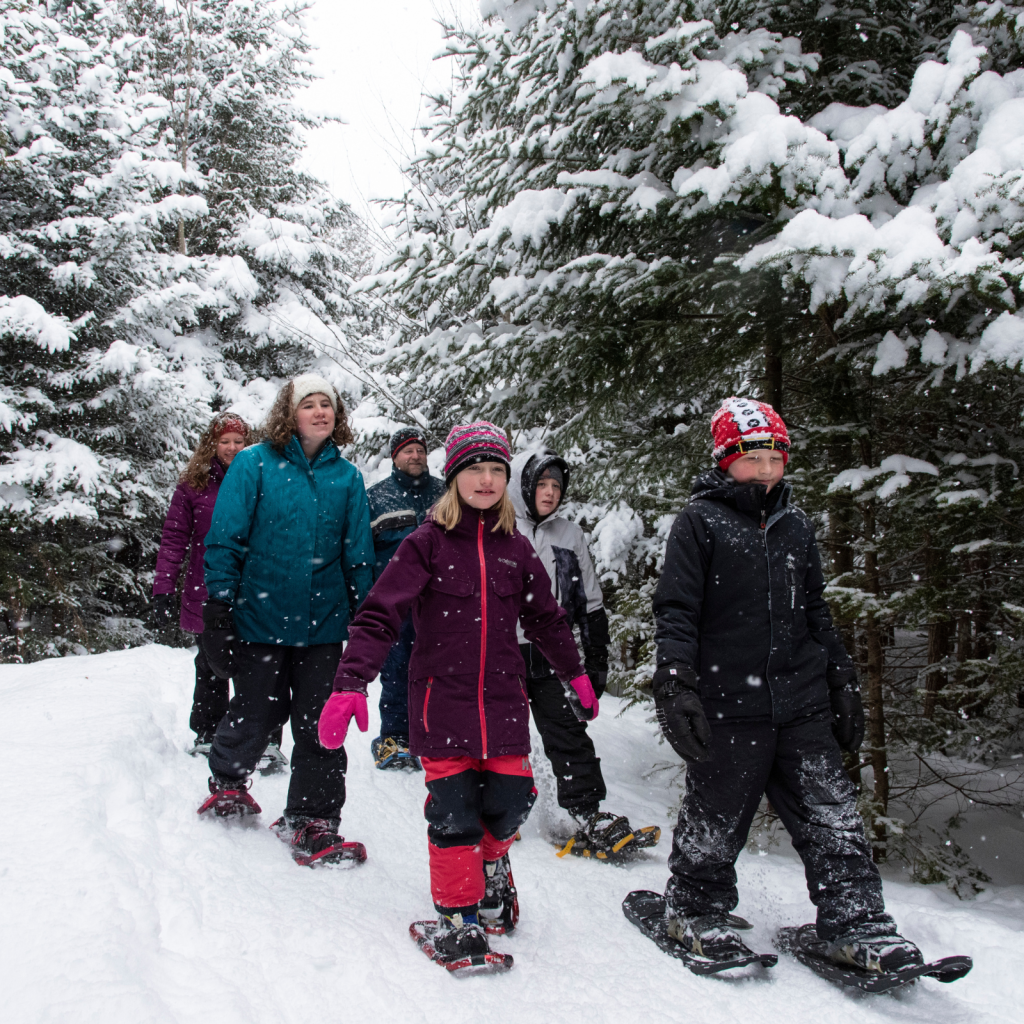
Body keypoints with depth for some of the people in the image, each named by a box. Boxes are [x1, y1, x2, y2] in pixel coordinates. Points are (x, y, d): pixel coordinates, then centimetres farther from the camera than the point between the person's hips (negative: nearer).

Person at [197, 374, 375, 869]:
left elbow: (358, 554, 11)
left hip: (324, 623, 3)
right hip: (261, 618, -2)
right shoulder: (255, 464, -4)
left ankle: (312, 825, 15)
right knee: (254, 711, 12)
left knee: (320, 727, 3)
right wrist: (219, 605, -8)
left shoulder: (346, 476, 6)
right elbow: (225, 539, -4)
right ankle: (227, 783, 42)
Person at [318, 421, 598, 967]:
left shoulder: (516, 549, 8)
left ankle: (491, 861, 37)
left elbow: (546, 619, 21)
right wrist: (350, 684, -20)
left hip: (503, 698, 3)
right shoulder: (427, 544, -4)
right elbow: (379, 615, -10)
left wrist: (576, 676, 27)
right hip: (442, 699, -3)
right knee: (453, 809, -2)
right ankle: (457, 911, 17)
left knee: (510, 799, 3)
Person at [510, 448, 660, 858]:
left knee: (570, 737, -4)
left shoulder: (570, 536, 9)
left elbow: (590, 604, 13)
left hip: (552, 656, 2)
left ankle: (591, 818, -2)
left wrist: (597, 659, 9)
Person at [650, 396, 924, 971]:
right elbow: (677, 610, -5)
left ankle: (856, 924, 14)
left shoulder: (797, 528, 16)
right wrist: (675, 683, -15)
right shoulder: (699, 523, -1)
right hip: (729, 706, -5)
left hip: (804, 705, 5)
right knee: (717, 820, 5)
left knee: (832, 816, 4)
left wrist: (843, 681, 20)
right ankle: (695, 909, 26)